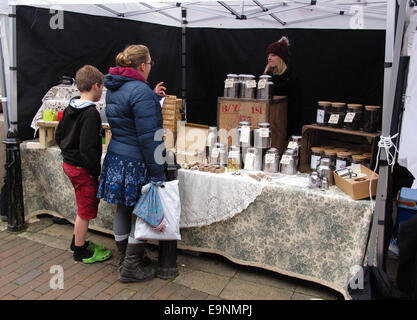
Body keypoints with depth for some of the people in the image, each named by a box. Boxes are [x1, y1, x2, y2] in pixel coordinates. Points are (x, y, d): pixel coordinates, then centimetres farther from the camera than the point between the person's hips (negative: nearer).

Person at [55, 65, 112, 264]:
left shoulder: (70, 108, 7)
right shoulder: (91, 113, -22)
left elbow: (58, 135, 15)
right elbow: (87, 148, -26)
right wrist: (96, 170, -17)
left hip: (69, 163, 10)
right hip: (82, 168, -10)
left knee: (90, 202, 24)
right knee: (86, 210, 5)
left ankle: (78, 241, 37)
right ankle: (81, 252, 20)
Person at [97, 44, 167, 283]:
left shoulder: (114, 89, 11)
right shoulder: (140, 90, -18)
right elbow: (148, 137, -21)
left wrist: (154, 97, 24)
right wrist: (157, 173, -18)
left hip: (116, 157, 9)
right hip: (136, 162, -9)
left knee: (123, 210, 17)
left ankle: (126, 258, 32)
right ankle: (131, 267, 14)